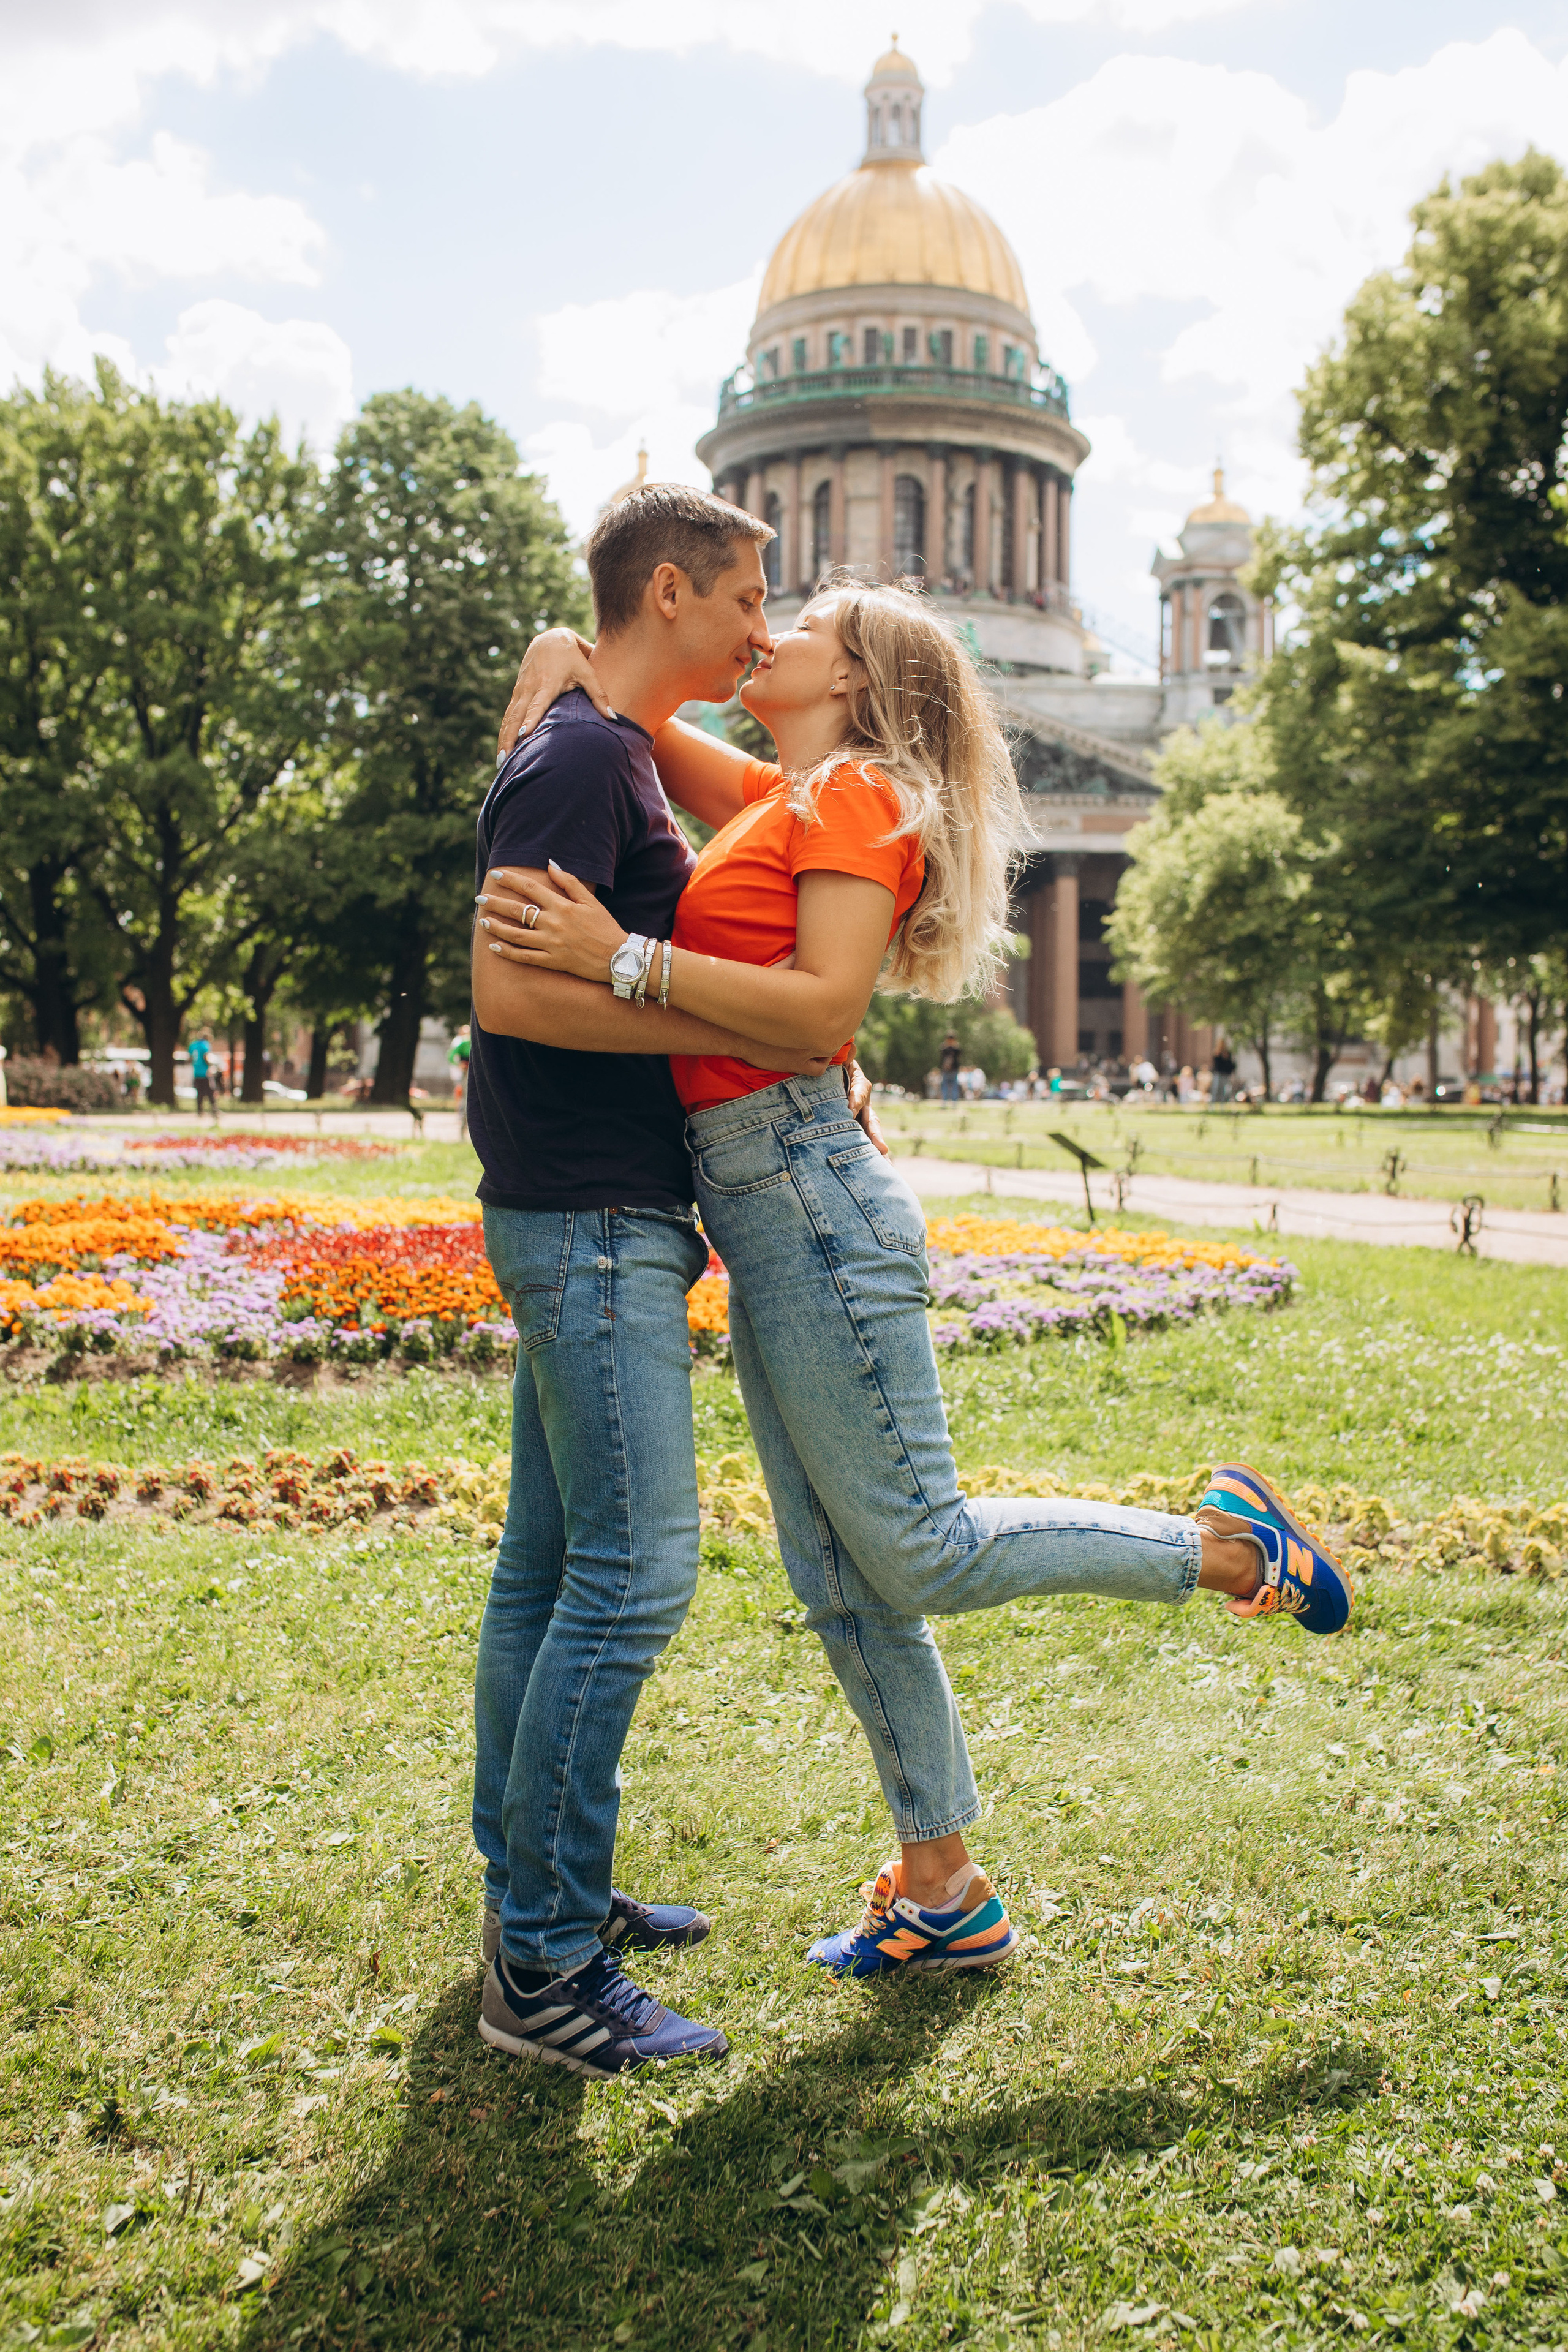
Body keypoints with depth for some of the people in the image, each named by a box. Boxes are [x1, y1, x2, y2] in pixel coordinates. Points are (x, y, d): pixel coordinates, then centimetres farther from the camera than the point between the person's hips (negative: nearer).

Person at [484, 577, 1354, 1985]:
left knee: (920, 1553, -3)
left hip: (808, 1199, -9)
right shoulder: (773, 798, 19)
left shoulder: (856, 798, -6)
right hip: (760, 1219, 9)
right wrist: (571, 660, 5)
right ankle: (945, 1895, 22)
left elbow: (827, 1000, -19)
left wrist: (621, 960, -23)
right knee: (842, 1588, 11)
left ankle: (1230, 1545, 13)